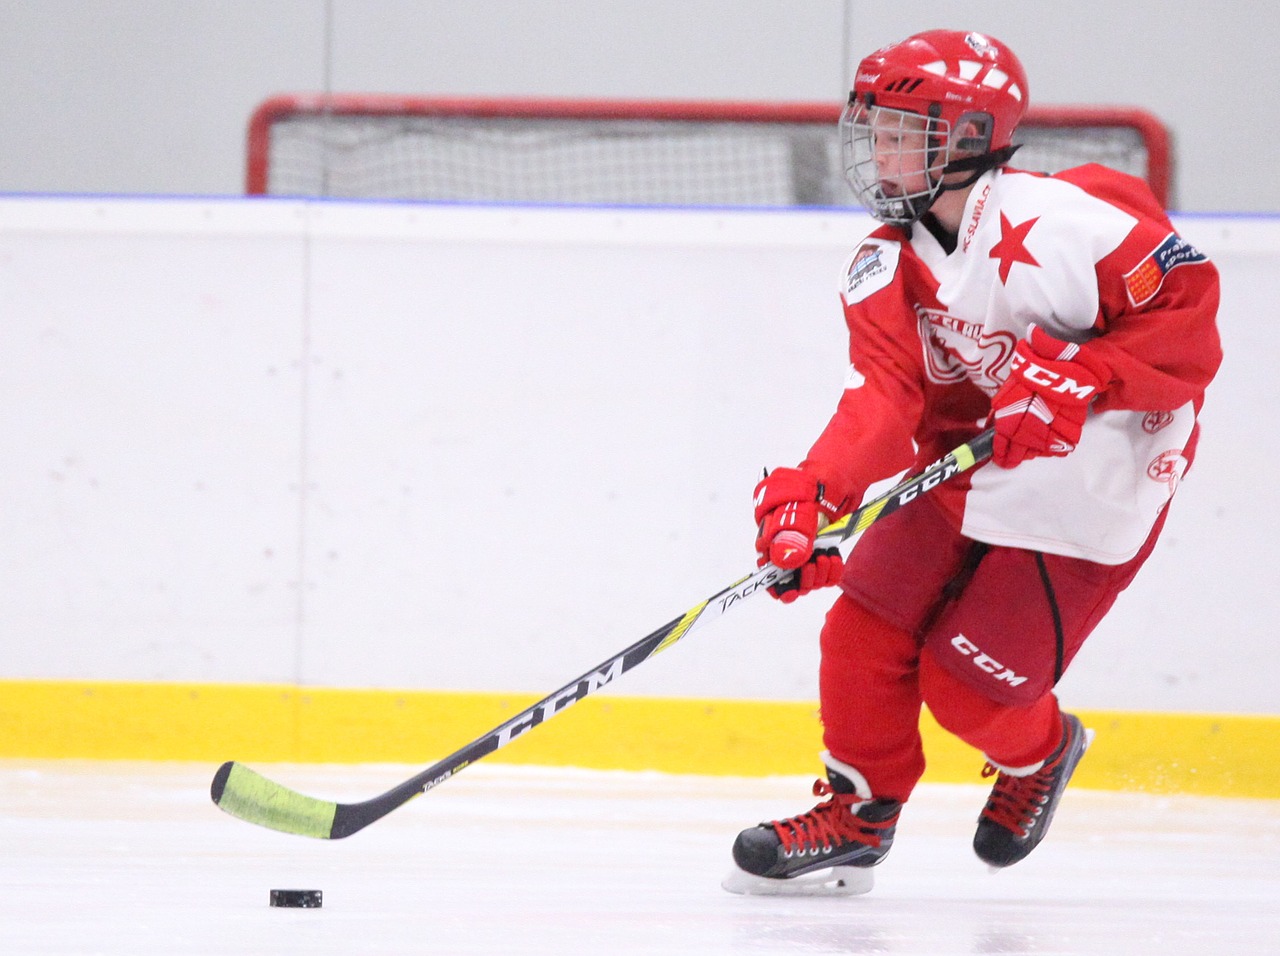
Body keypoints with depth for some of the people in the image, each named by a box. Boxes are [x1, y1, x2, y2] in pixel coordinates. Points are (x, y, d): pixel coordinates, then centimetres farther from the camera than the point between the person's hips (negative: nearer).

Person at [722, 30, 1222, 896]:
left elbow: (1186, 312, -19)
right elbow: (882, 402, -17)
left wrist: (1081, 379, -29)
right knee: (864, 628, -3)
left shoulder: (1061, 219, -23)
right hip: (965, 469, 6)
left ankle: (1037, 752, 29)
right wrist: (808, 493, -34)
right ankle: (858, 813, 17)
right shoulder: (885, 270, -3)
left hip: (1090, 488, -6)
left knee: (966, 679, -6)